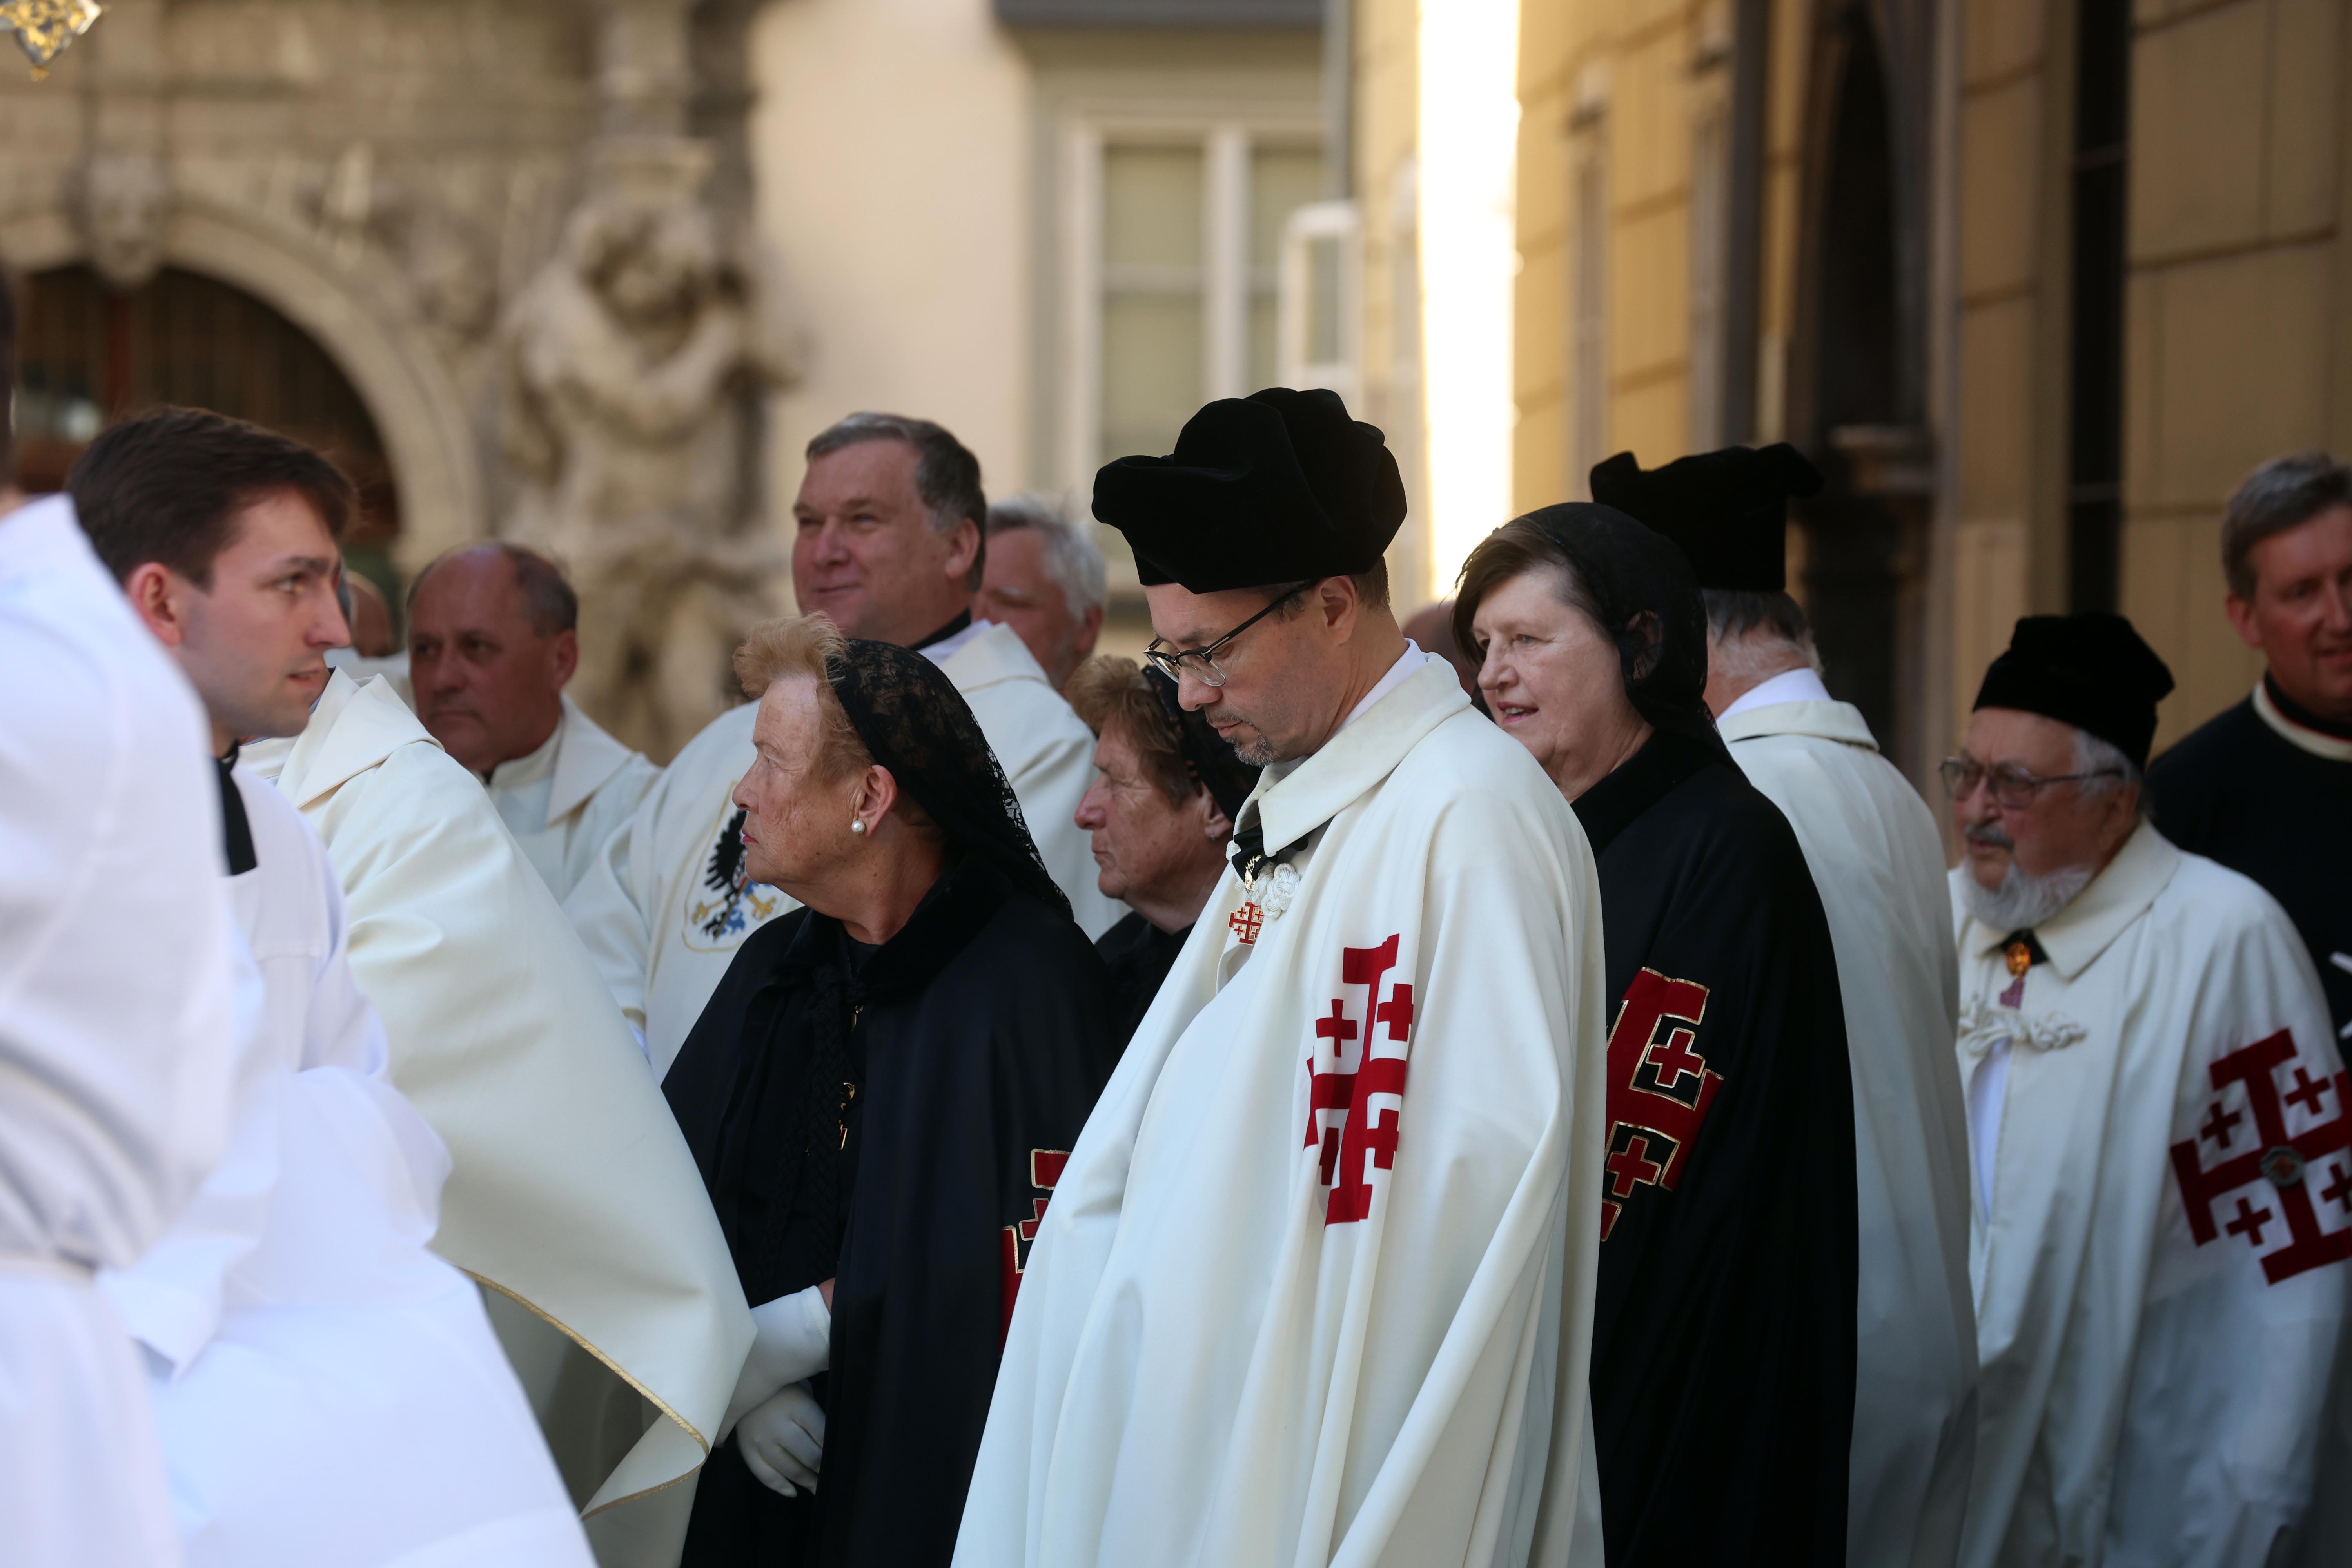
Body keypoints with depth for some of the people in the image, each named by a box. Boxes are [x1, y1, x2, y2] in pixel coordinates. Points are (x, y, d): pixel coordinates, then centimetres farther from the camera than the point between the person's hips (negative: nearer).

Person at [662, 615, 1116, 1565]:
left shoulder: (1026, 979, -14)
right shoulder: (776, 969, 8)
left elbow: (1023, 1267, -20)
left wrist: (798, 1329, -14)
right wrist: (736, 1375, -12)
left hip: (940, 1492, -6)